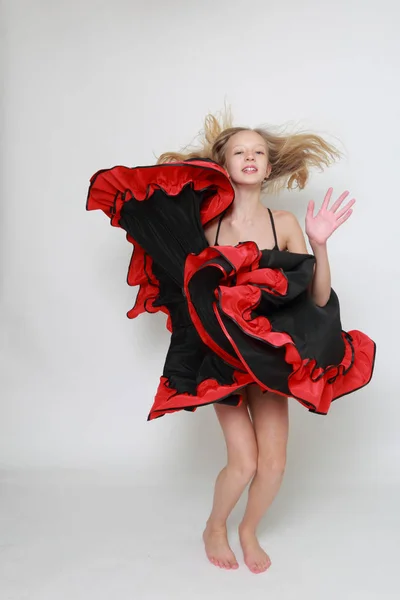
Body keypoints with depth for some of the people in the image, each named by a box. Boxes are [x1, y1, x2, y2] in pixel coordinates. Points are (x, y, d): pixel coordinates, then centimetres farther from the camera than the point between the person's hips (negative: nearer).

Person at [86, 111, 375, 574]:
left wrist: (319, 243, -23)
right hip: (221, 354, -2)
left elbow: (319, 298, -7)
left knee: (274, 463, -1)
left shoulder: (285, 224, -4)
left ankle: (249, 531, 32)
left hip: (269, 353, 2)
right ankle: (215, 528, 27)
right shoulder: (205, 222, -6)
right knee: (244, 462, -6)